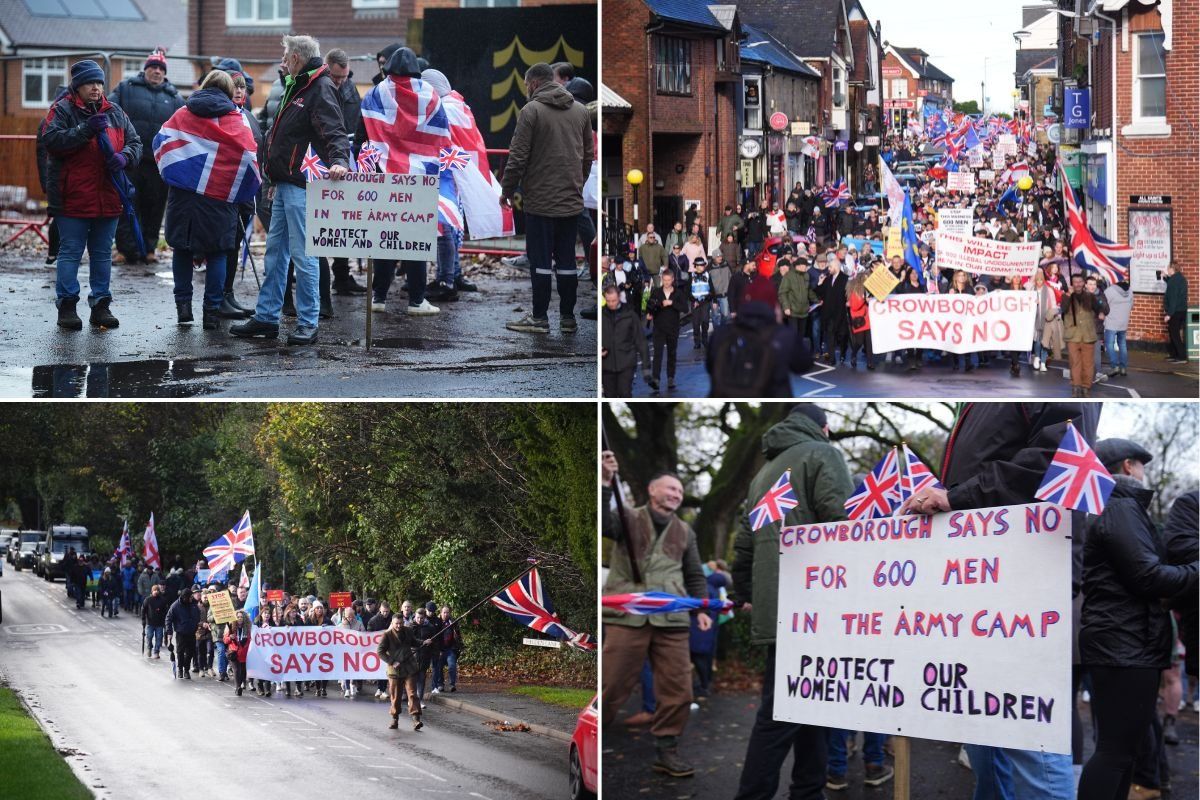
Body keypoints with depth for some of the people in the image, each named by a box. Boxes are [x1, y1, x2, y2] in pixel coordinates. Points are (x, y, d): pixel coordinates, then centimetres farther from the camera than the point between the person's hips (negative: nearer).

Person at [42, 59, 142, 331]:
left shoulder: (115, 112, 12)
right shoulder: (62, 110, -2)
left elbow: (135, 142, 12)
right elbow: (51, 140, -16)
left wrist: (124, 156, -11)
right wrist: (86, 130, -21)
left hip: (108, 197, 5)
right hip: (72, 197, -5)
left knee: (103, 253, 11)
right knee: (70, 252, -1)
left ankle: (101, 305, 17)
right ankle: (66, 306, 3)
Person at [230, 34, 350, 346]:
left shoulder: (321, 90, -12)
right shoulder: (297, 87, 20)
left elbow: (334, 133, -25)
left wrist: (339, 160, -43)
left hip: (301, 185, -10)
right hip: (284, 184, 10)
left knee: (302, 254, -6)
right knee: (275, 252, 13)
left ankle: (307, 323, -1)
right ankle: (266, 317, 20)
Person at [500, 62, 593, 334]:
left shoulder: (531, 111, -9)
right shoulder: (580, 110, 9)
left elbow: (518, 157, -11)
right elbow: (589, 154, 15)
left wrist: (507, 190, -1)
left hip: (540, 200, -5)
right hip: (572, 200, 5)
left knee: (540, 260, 0)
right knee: (566, 260, 10)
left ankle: (539, 317, 3)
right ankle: (568, 317, 13)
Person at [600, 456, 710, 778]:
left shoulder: (685, 532, 19)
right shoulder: (629, 519, 7)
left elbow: (695, 576, 23)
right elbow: (603, 523, -14)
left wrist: (701, 608, 9)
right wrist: (606, 483, -24)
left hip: (671, 621, 4)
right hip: (627, 617, -4)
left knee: (677, 688, -1)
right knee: (610, 687, -3)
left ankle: (666, 749, 9)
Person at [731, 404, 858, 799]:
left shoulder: (764, 473, 25)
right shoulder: (822, 455, 1)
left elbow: (744, 544, 24)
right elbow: (844, 522, -12)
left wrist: (748, 596, 31)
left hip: (773, 605, 8)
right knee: (781, 713, -10)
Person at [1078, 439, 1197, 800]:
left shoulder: (1117, 507, 22)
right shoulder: (1120, 508, -11)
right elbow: (1148, 577, -17)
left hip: (1126, 645, 11)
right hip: (1125, 646, -11)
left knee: (1122, 746, 14)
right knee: (1115, 749, -13)